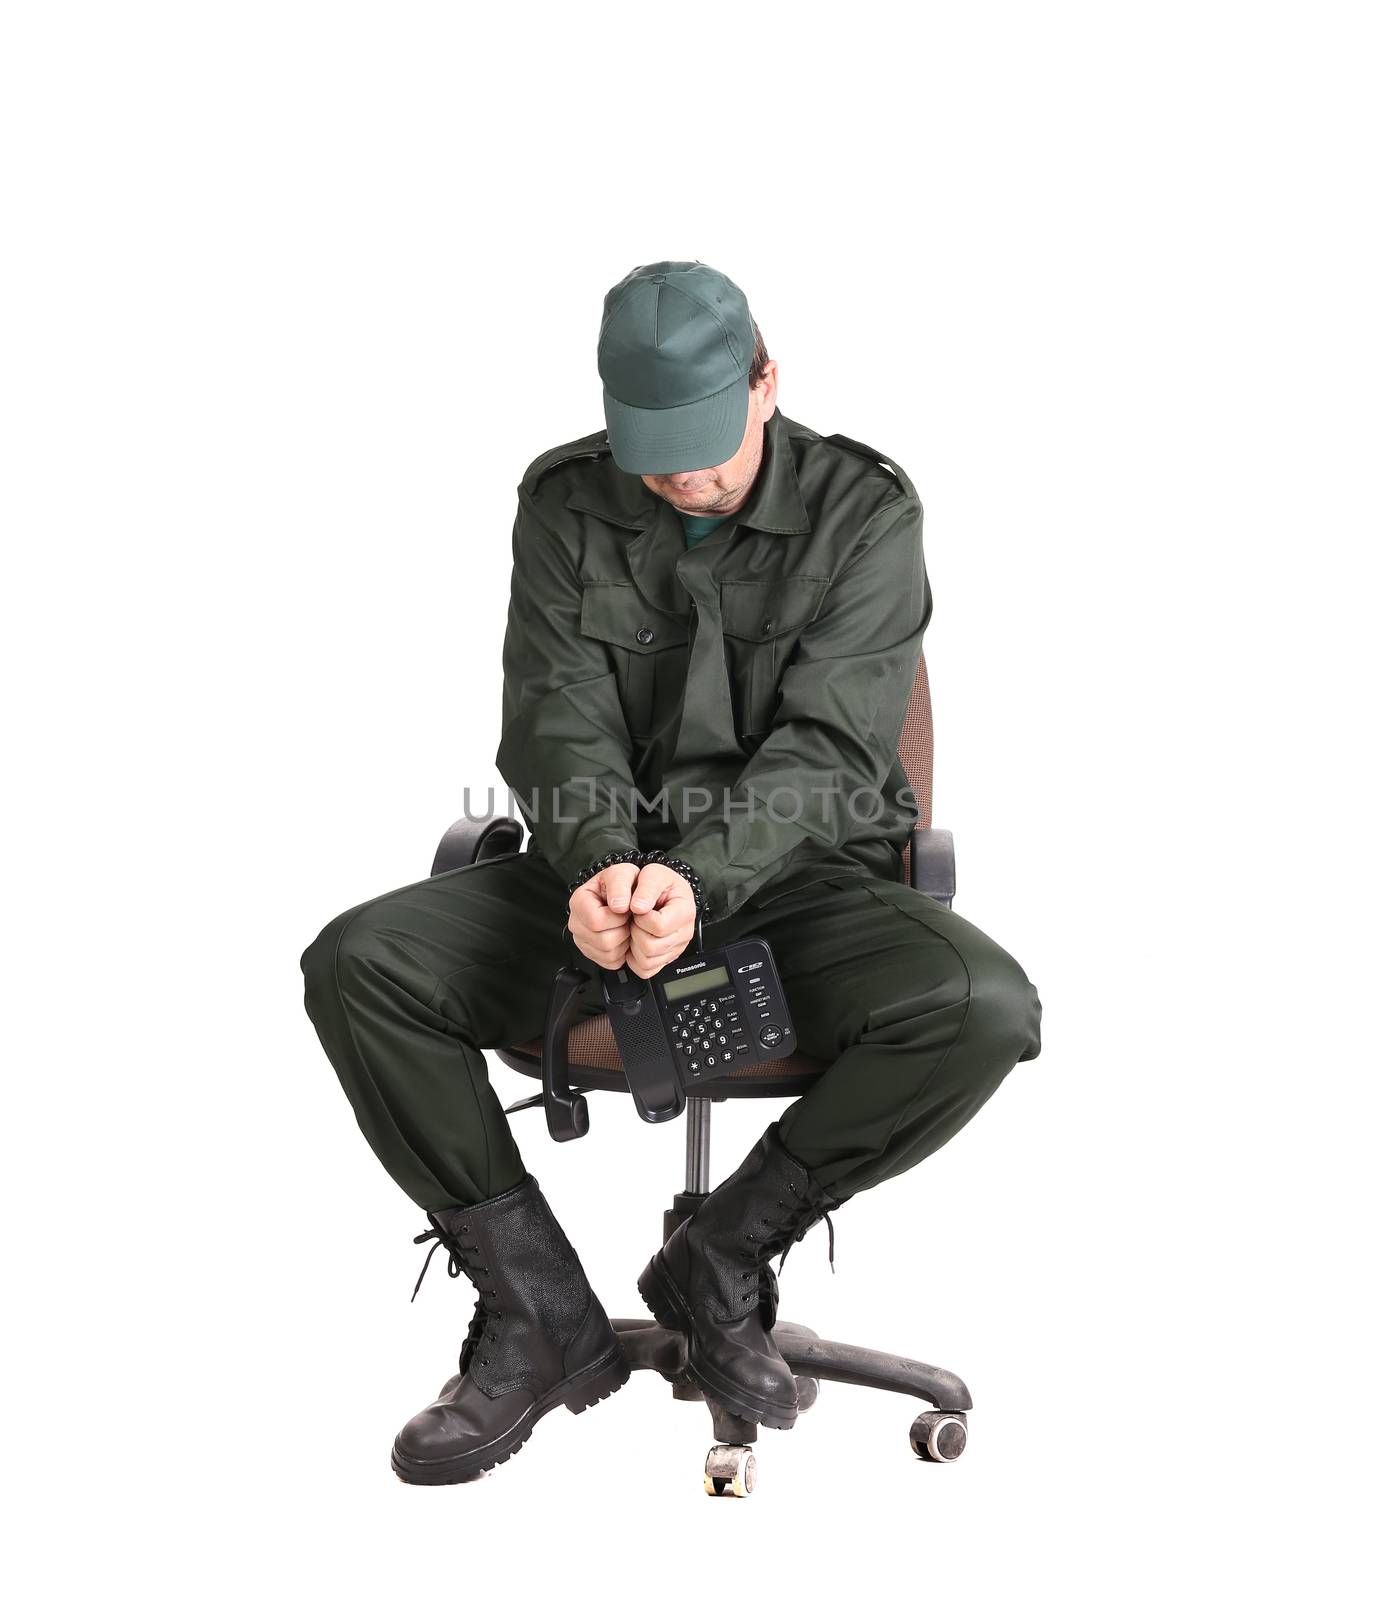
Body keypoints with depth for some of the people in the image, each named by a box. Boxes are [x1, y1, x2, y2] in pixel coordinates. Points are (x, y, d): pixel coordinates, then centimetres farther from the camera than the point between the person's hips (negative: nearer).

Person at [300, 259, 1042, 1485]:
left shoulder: (864, 508, -5)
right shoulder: (565, 503, 2)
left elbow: (826, 745, -14)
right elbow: (558, 720, -7)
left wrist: (698, 878, -33)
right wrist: (597, 867, -29)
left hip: (798, 880, -2)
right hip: (608, 871, 2)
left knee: (985, 1010, -32)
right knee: (357, 964, -21)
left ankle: (719, 1261, -10)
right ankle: (538, 1313, -11)